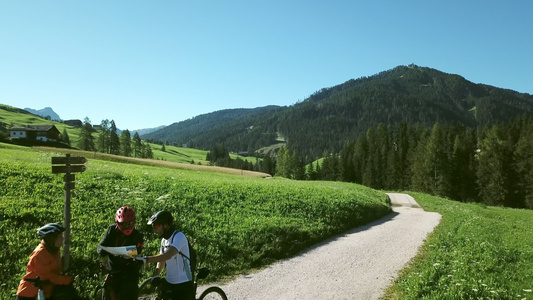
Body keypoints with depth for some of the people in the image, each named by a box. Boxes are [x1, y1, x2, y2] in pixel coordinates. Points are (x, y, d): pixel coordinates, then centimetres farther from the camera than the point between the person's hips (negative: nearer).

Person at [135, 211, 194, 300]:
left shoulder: (179, 236, -18)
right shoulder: (164, 239, 9)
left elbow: (167, 255, -33)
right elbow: (162, 259, 15)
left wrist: (146, 259, -36)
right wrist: (156, 275, 0)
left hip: (183, 285, -8)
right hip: (169, 283, 8)